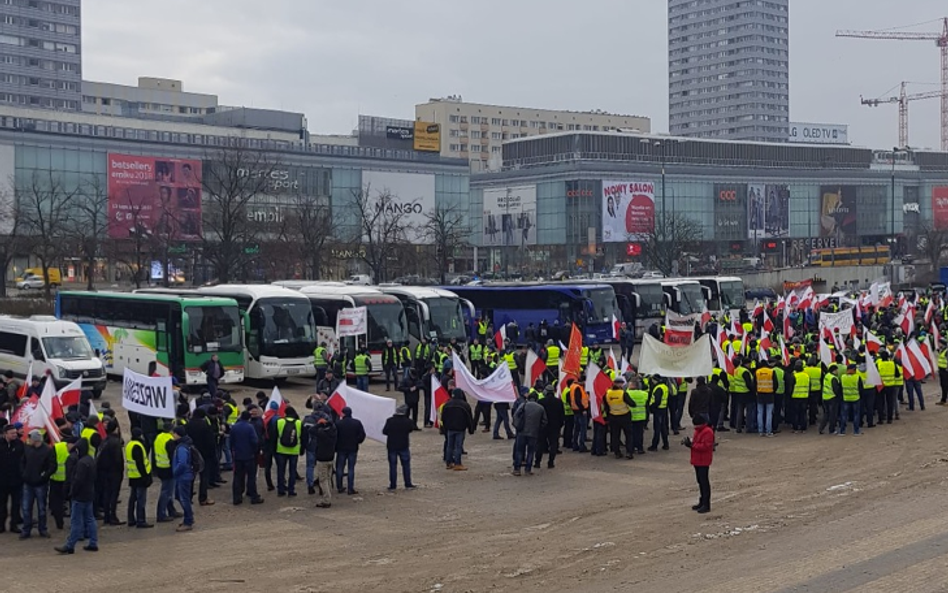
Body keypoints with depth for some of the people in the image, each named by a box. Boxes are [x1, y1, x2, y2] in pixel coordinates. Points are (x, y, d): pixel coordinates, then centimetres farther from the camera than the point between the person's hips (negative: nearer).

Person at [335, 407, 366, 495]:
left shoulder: (338, 423, -8)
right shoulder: (357, 423, -2)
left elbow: (334, 436, -6)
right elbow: (362, 435, -3)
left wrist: (335, 446, 7)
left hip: (341, 449, -1)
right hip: (353, 449, 1)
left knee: (339, 468, 11)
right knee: (351, 469, 4)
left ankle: (339, 488, 12)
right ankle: (350, 489, 1)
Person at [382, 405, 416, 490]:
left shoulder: (390, 421, -11)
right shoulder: (408, 421, -10)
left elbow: (384, 431, -7)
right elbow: (411, 430, 4)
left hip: (391, 446, 0)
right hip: (403, 446, 0)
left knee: (392, 466, 6)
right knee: (406, 465, 11)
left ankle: (392, 485, 7)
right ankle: (408, 484, 13)